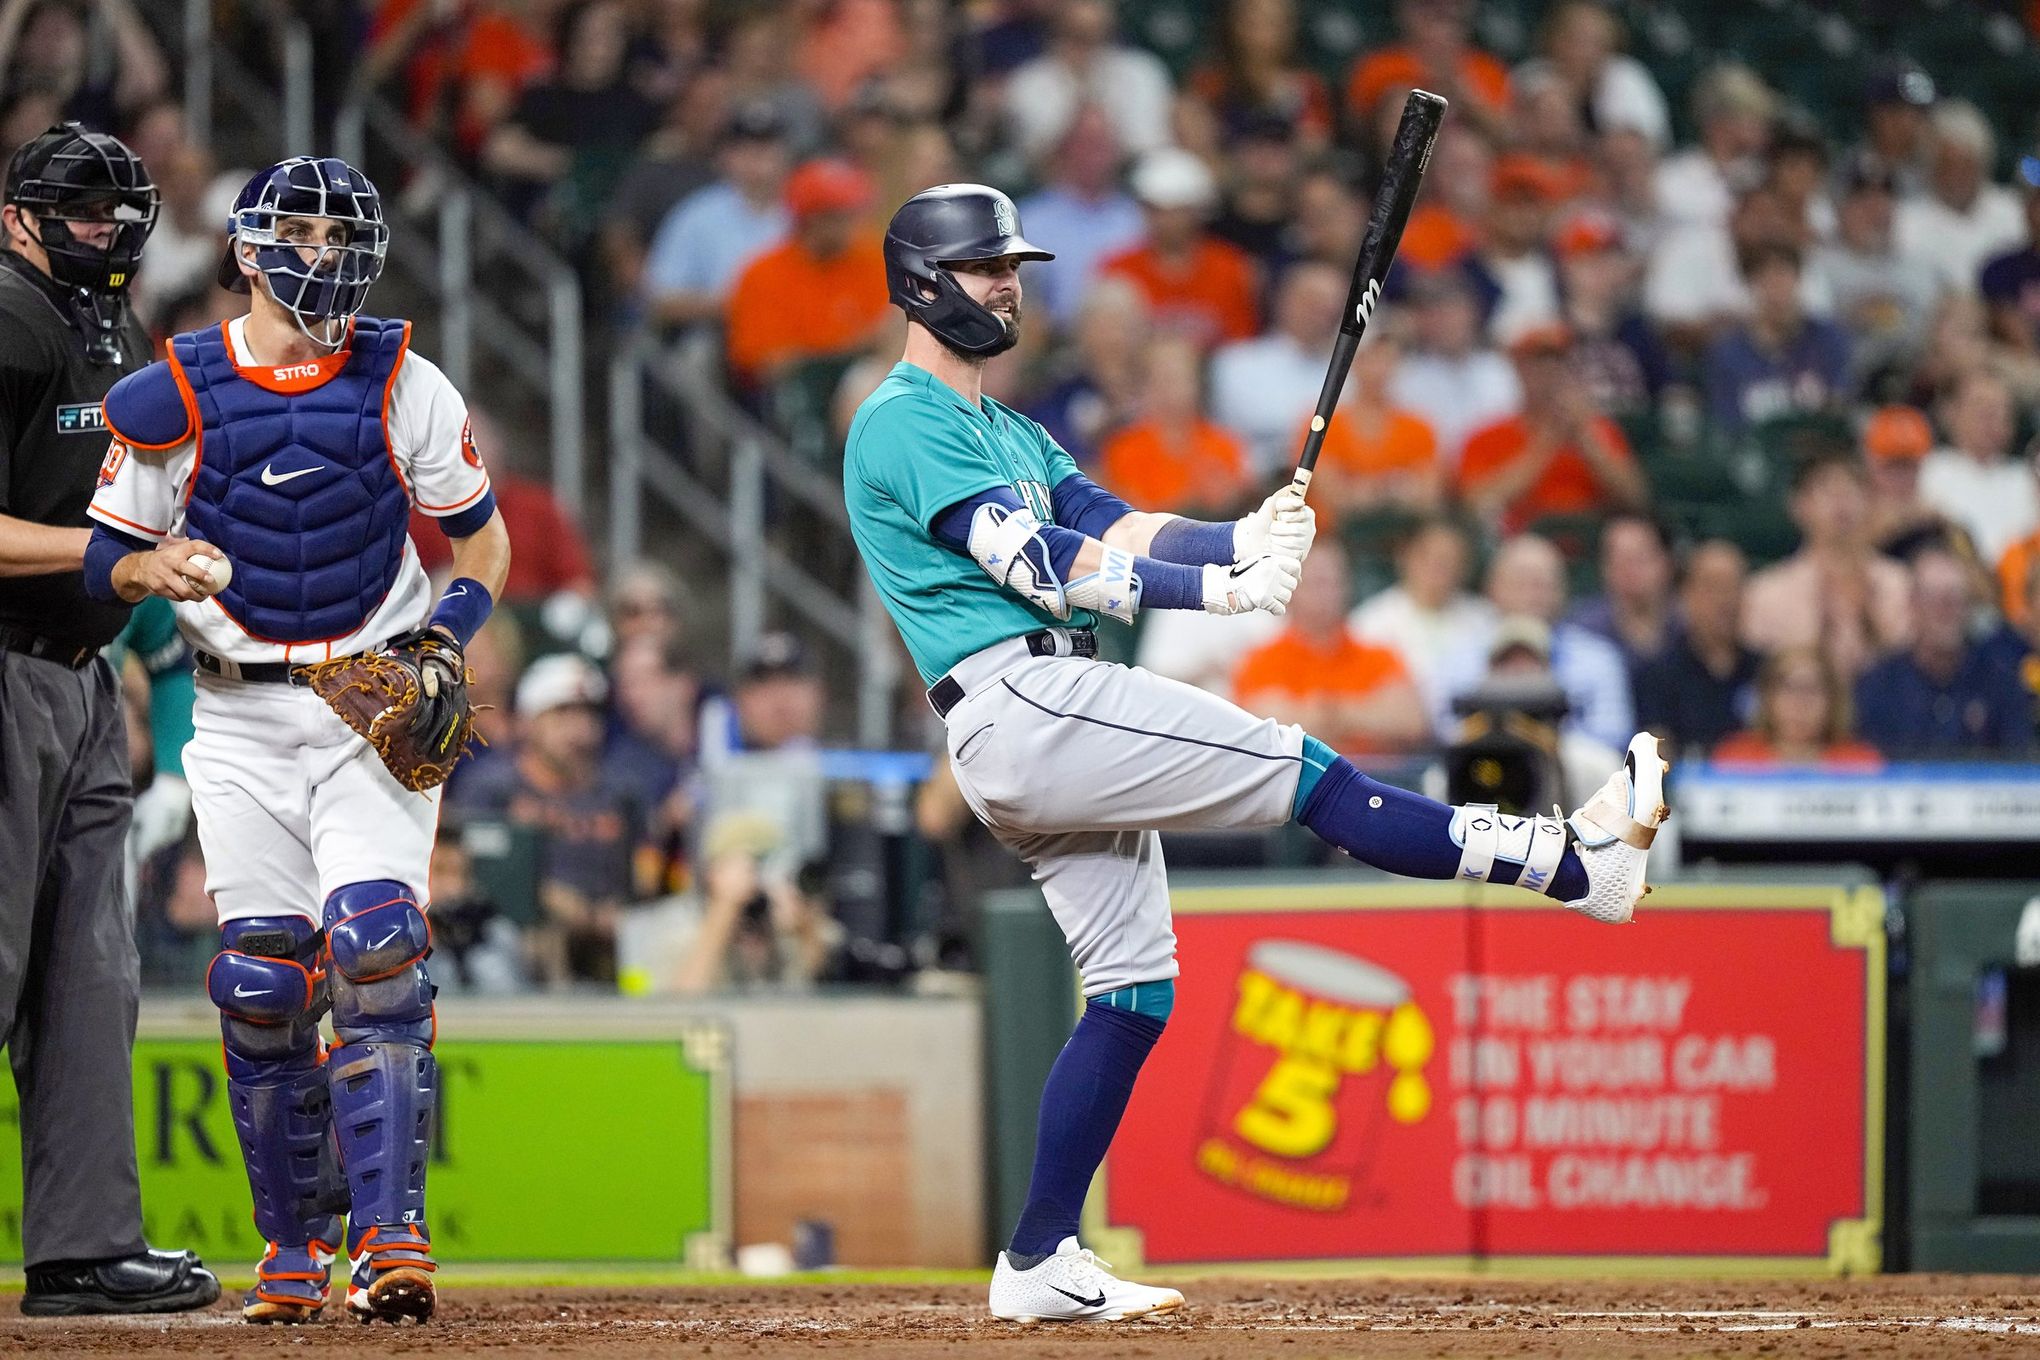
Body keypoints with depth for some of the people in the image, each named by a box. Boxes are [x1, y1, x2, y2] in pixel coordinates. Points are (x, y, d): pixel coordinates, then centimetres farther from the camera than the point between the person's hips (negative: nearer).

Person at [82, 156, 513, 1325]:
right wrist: (159, 569, -19)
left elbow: (483, 538, 9)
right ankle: (295, 1242, 14)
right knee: (261, 984, 0)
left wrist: (455, 628, -10)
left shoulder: (403, 384, 1)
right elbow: (106, 559, 4)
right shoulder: (175, 396, 0)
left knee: (375, 950, -17)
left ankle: (389, 1234, -19)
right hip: (242, 718, 1)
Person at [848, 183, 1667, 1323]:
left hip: (1046, 735, 10)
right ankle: (1576, 863, -17)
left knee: (1134, 989, 8)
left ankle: (1040, 1266, 7)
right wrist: (1217, 587, -24)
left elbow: (1111, 523, 13)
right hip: (1020, 704, -10)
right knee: (1303, 771, -14)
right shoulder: (903, 425, -6)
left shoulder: (1007, 430, 25)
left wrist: (1245, 537, -7)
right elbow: (1031, 558, -18)